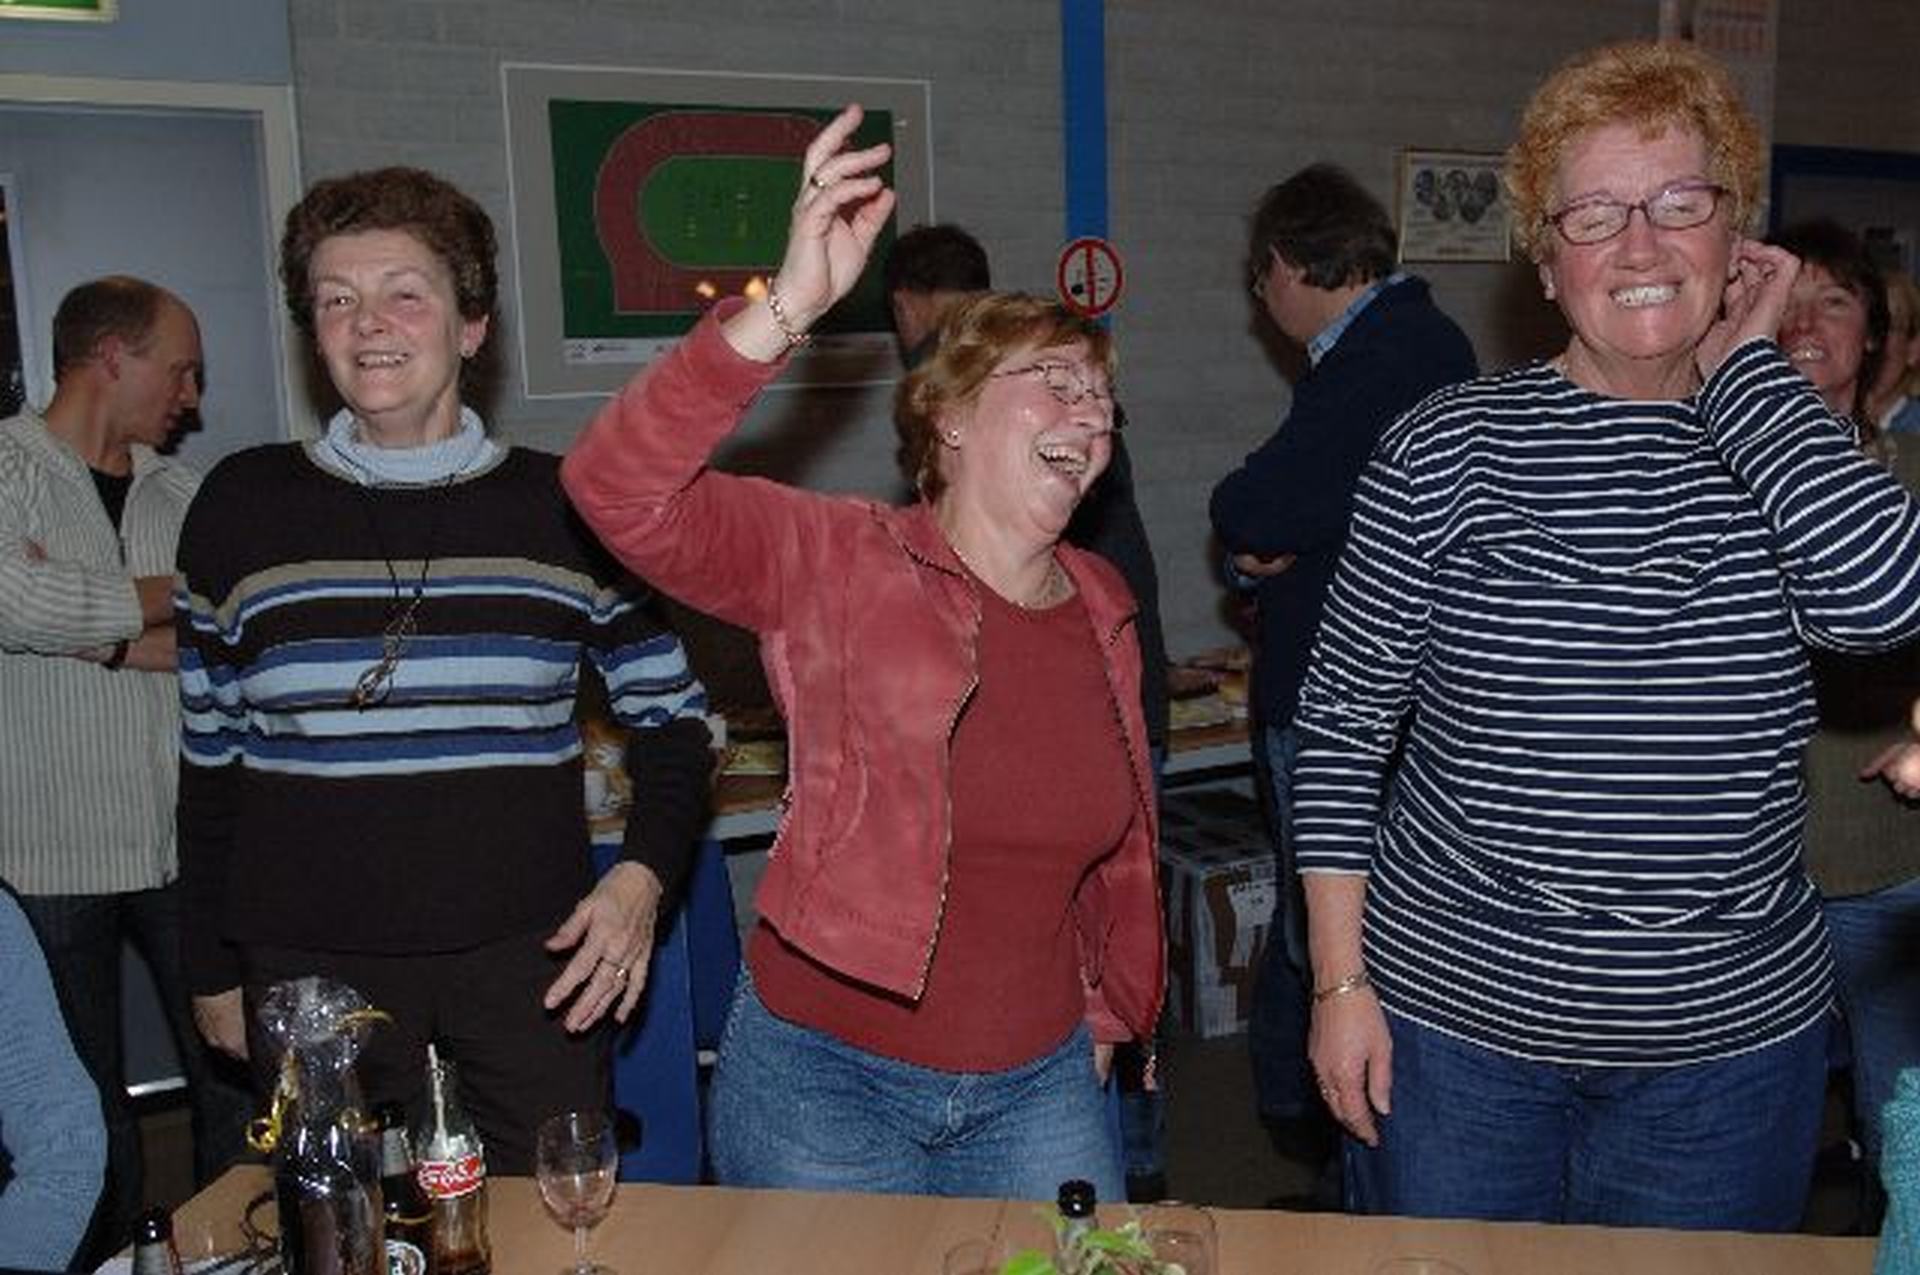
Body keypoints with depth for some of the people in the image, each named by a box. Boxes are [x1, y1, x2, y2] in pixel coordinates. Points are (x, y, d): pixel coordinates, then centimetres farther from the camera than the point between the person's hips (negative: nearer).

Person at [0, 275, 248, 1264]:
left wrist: (104, 636, -13)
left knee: (235, 1073, 7)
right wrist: (171, 597, -10)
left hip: (184, 844, 4)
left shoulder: (180, 494, 10)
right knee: (85, 1108, 9)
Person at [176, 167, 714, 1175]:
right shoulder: (243, 506, 2)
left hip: (531, 958, 0)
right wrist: (213, 970, 11)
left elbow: (670, 715, 7)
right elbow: (211, 756, 9)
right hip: (309, 970, 1)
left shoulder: (565, 506, 0)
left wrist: (645, 874, -8)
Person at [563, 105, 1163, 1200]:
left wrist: (1111, 1008, 19)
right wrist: (786, 310, -39)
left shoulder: (1102, 605, 3)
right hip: (826, 1080, -4)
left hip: (1039, 1087, 5)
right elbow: (618, 491, -29)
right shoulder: (840, 563, -14)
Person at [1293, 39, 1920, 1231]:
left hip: (1733, 1043, 2)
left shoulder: (1790, 444, 0)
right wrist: (1341, 980, -5)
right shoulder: (1446, 450, -6)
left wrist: (1738, 360, -12)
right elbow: (1344, 722, -3)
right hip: (1452, 1019, -1)